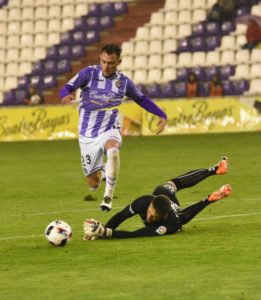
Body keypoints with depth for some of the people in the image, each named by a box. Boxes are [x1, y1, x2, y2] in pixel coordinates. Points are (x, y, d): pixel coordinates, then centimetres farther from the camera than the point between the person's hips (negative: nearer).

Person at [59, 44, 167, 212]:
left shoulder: (124, 82, -1)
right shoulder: (89, 73, -9)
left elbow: (142, 99, 15)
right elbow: (67, 88, -17)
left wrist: (162, 115, 7)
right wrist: (66, 95, -41)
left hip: (110, 130, 0)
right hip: (88, 134, 0)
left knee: (113, 151, -38)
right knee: (93, 184, 0)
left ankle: (108, 196, -24)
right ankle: (100, 172, 40)